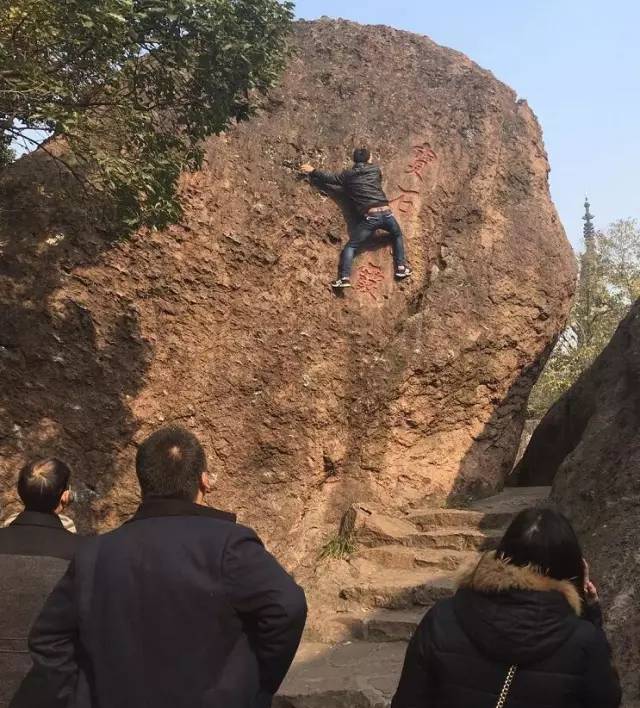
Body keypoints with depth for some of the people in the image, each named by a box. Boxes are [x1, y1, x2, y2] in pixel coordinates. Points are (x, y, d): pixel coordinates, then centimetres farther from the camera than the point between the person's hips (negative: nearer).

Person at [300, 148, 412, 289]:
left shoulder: (348, 175, 8)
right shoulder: (375, 170, 14)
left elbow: (328, 178, 13)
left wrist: (312, 171, 31)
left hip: (369, 217, -2)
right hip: (386, 212, 2)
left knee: (351, 246, 6)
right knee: (398, 235, 31)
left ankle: (345, 278, -9)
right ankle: (401, 268, 24)